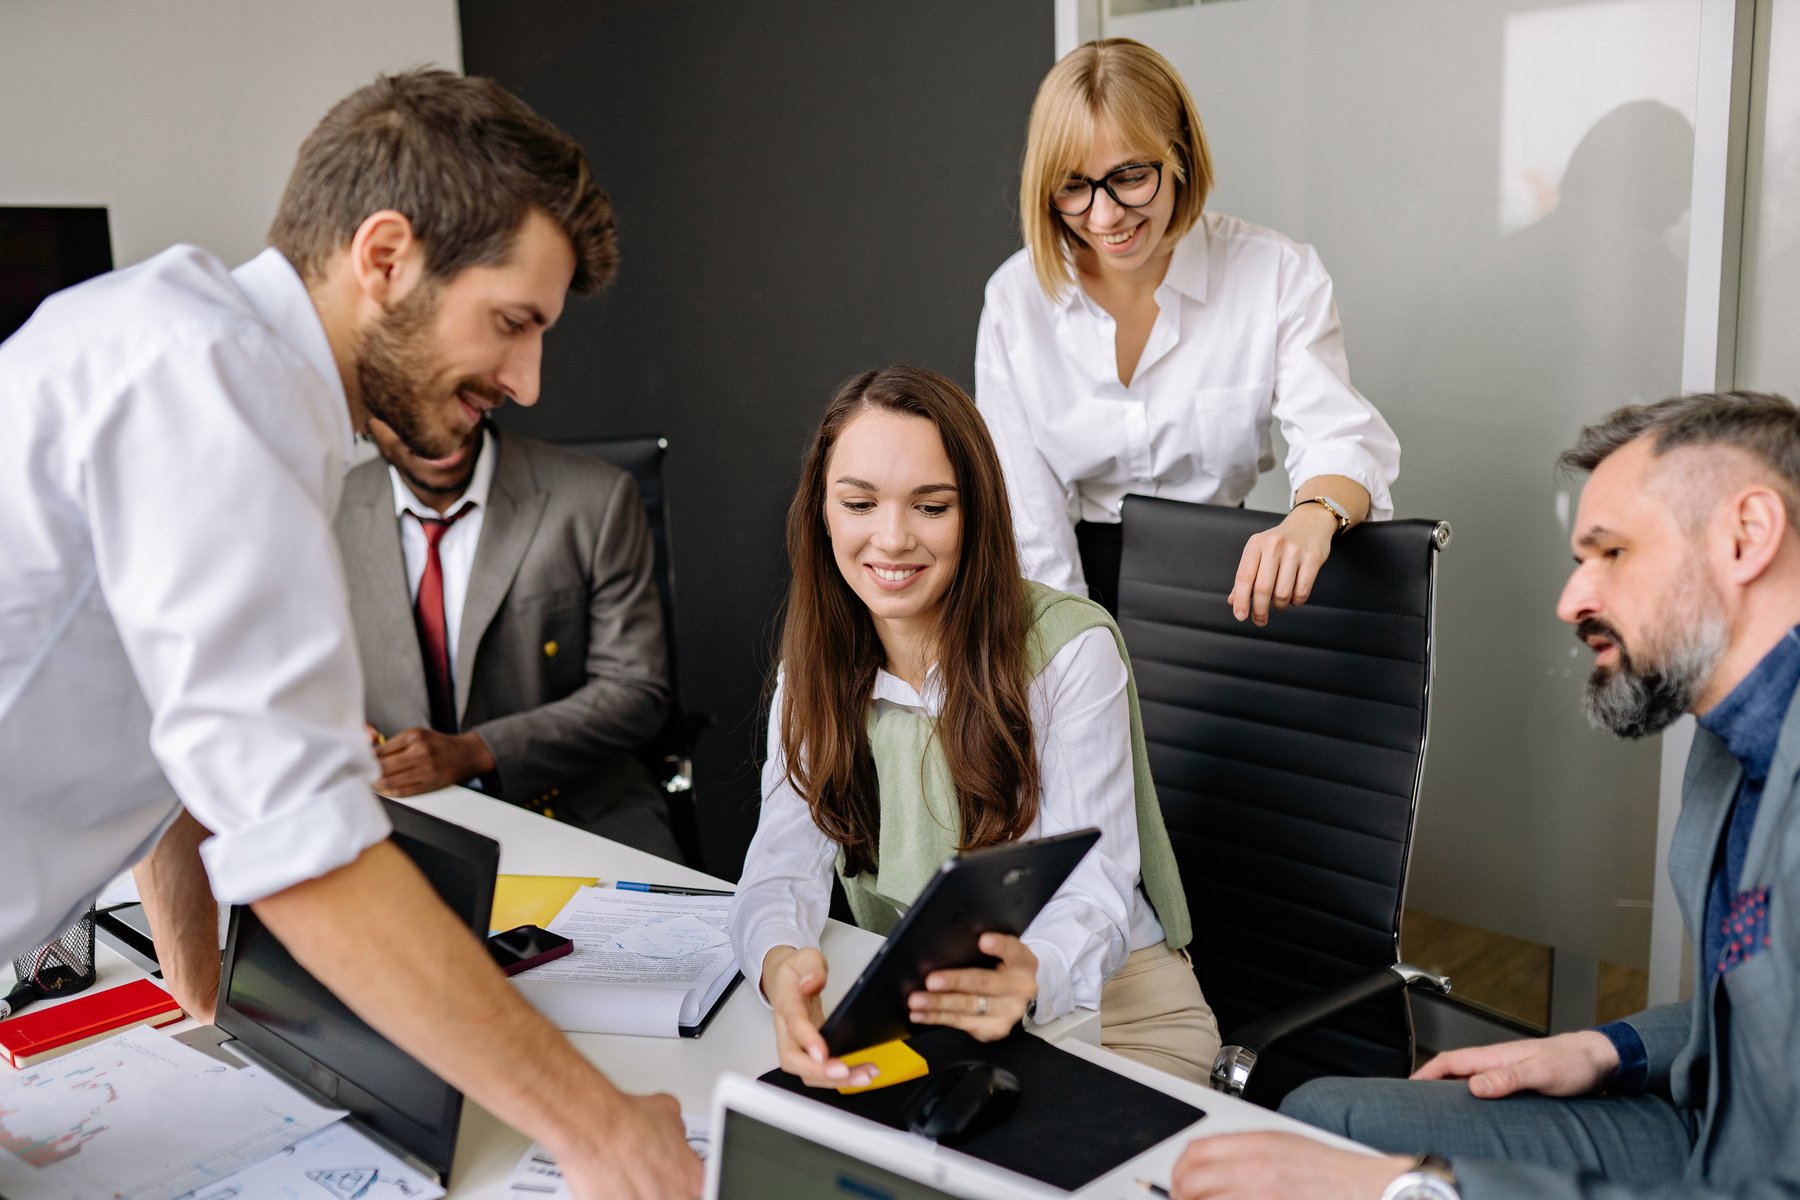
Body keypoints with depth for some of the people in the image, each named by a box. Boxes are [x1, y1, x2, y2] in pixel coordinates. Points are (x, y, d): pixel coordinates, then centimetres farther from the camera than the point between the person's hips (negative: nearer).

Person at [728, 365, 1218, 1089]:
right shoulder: (816, 664, -1)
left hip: (1108, 1010, -3)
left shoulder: (1072, 650, -15)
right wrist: (781, 964, -38)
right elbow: (783, 861, -13)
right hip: (909, 1009, 4)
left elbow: (1093, 891, -22)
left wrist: (1029, 977, -46)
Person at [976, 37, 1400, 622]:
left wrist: (1314, 516, -39)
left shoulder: (1279, 276, -5)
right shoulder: (1014, 298, -4)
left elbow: (1339, 440, -15)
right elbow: (1025, 509, -5)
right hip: (1083, 580, 0)